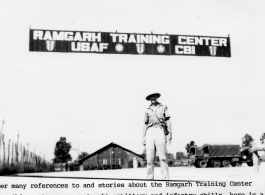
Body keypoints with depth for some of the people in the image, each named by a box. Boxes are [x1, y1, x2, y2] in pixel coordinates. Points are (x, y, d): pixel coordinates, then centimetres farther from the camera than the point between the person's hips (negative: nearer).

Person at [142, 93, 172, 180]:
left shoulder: (163, 107, 15)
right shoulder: (148, 110, 20)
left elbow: (168, 121, 9)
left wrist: (169, 133, -1)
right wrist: (143, 136, 10)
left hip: (160, 130, -2)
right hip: (150, 132, 2)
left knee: (162, 156, -10)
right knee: (150, 157, -4)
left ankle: (165, 177, -13)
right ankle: (150, 177, -2)